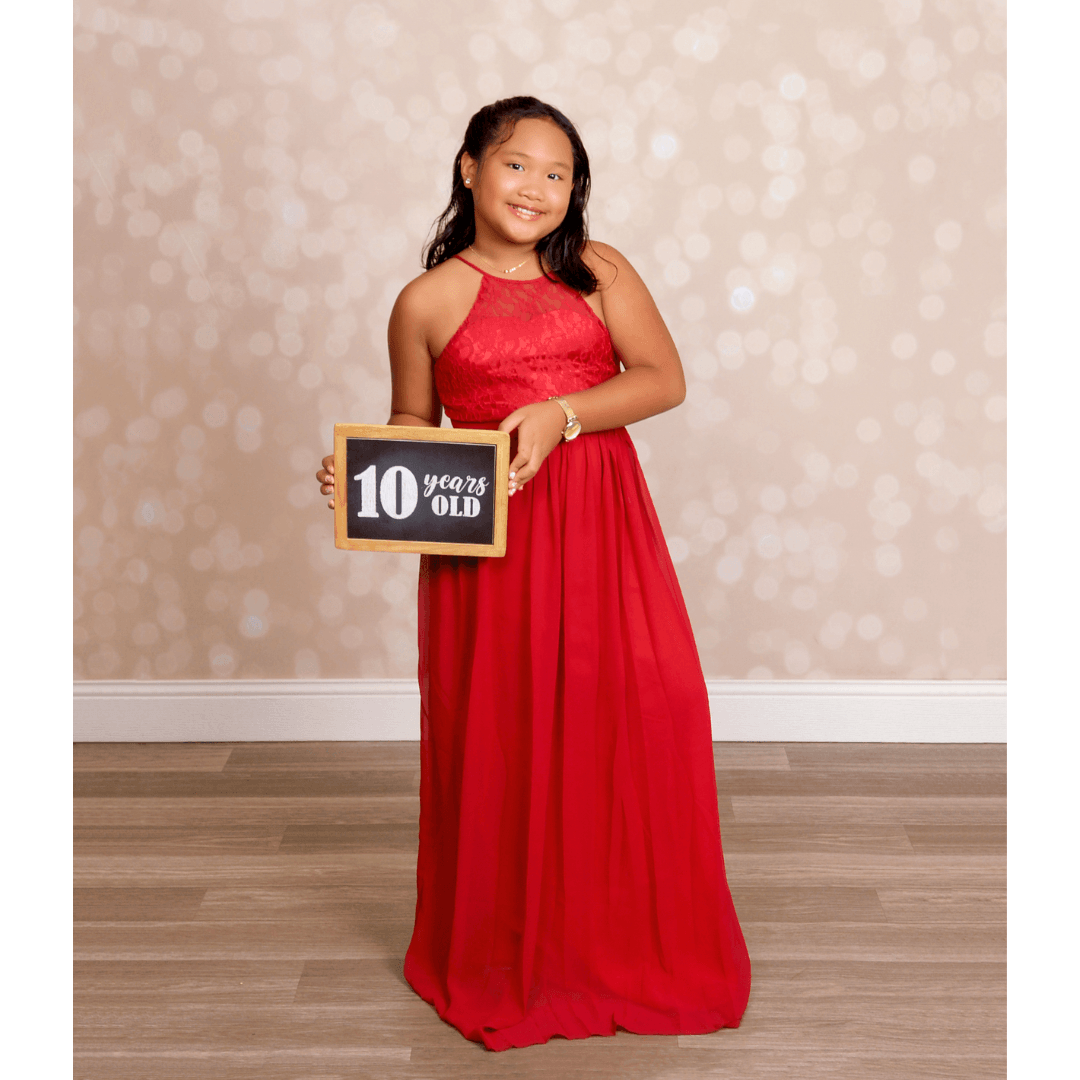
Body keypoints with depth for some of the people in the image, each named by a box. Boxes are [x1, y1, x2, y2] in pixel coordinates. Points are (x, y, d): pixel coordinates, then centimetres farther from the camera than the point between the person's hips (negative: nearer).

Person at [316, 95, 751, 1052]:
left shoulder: (600, 272, 8)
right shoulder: (427, 302, 6)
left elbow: (664, 379, -1)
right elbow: (411, 428, 13)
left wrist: (562, 413, -15)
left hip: (601, 524, 1)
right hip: (487, 539, -1)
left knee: (637, 716, -2)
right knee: (498, 734, 1)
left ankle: (634, 941, 19)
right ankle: (507, 955, 22)